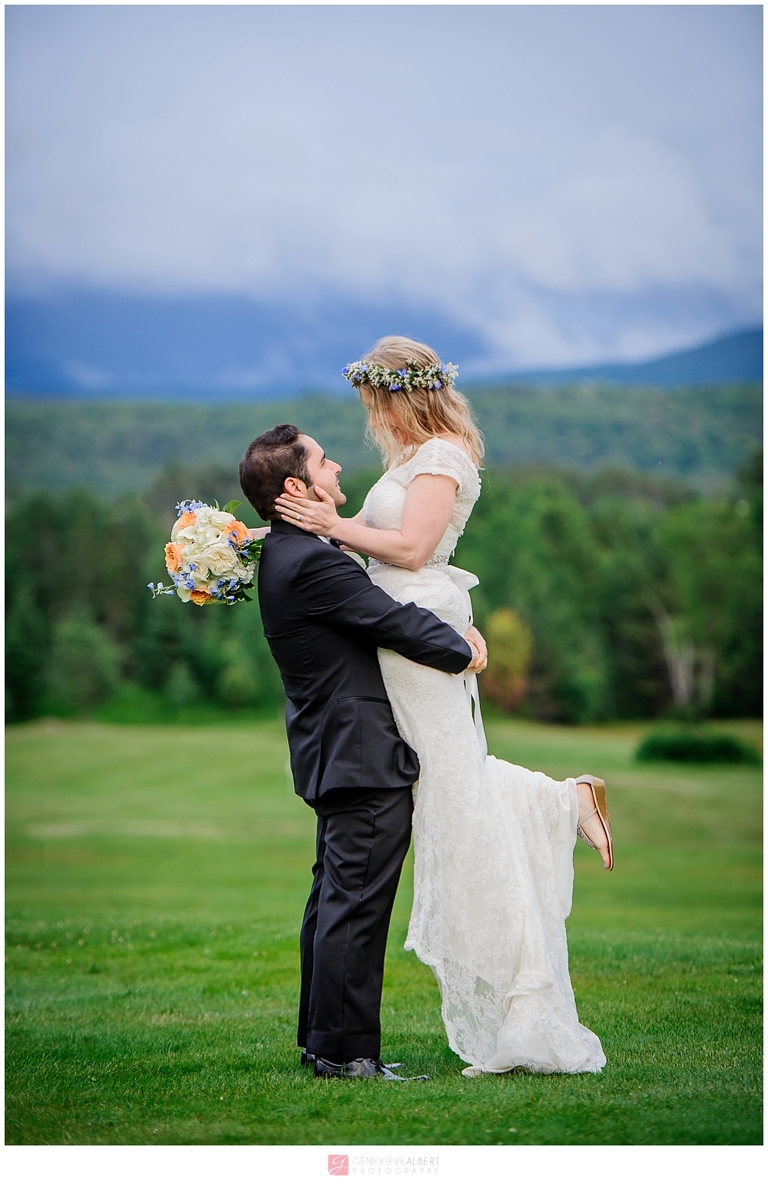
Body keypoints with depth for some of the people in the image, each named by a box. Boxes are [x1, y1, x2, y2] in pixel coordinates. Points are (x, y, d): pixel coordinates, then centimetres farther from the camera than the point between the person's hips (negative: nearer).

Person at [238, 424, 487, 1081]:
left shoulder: (285, 556, 12)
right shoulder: (313, 562, -21)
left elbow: (381, 607, 14)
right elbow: (396, 624, -18)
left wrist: (451, 629, 1)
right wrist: (462, 650, -1)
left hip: (330, 753, 11)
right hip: (364, 756, -11)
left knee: (334, 898, 16)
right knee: (357, 906, -7)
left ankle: (321, 1039, 24)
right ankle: (345, 1051, -3)